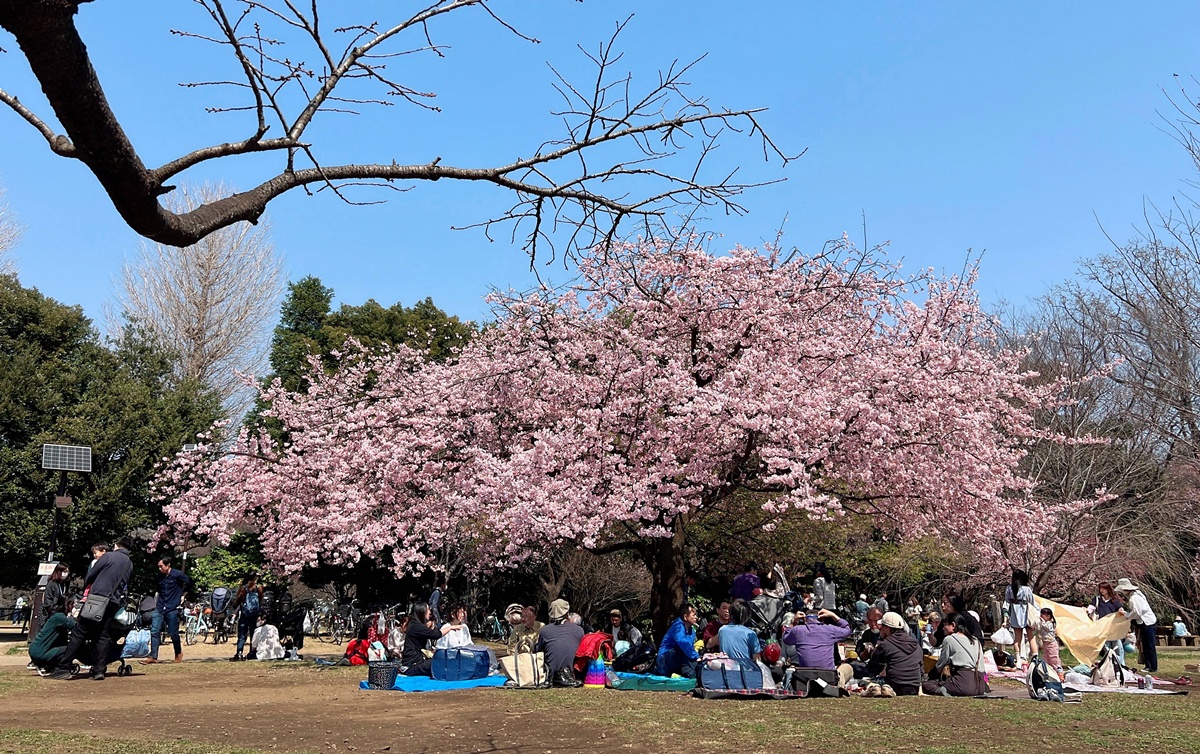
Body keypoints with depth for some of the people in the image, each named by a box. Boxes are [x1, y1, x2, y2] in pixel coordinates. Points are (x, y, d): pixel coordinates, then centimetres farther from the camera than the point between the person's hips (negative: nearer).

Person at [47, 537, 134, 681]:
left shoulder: (109, 556, 0)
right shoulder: (130, 565, 16)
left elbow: (91, 575, 3)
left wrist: (86, 588, 21)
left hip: (96, 598, -5)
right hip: (113, 603, 5)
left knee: (79, 633, -1)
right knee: (103, 636, 7)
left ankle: (63, 667, -3)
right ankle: (99, 670, 1)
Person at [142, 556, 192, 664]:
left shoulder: (177, 574, -8)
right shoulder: (160, 576, 9)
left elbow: (189, 584, 2)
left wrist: (182, 595, 5)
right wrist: (157, 602, 19)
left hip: (172, 608, -5)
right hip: (160, 608, 5)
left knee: (173, 633, 0)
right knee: (154, 631, -5)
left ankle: (178, 653, 21)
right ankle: (153, 657, -4)